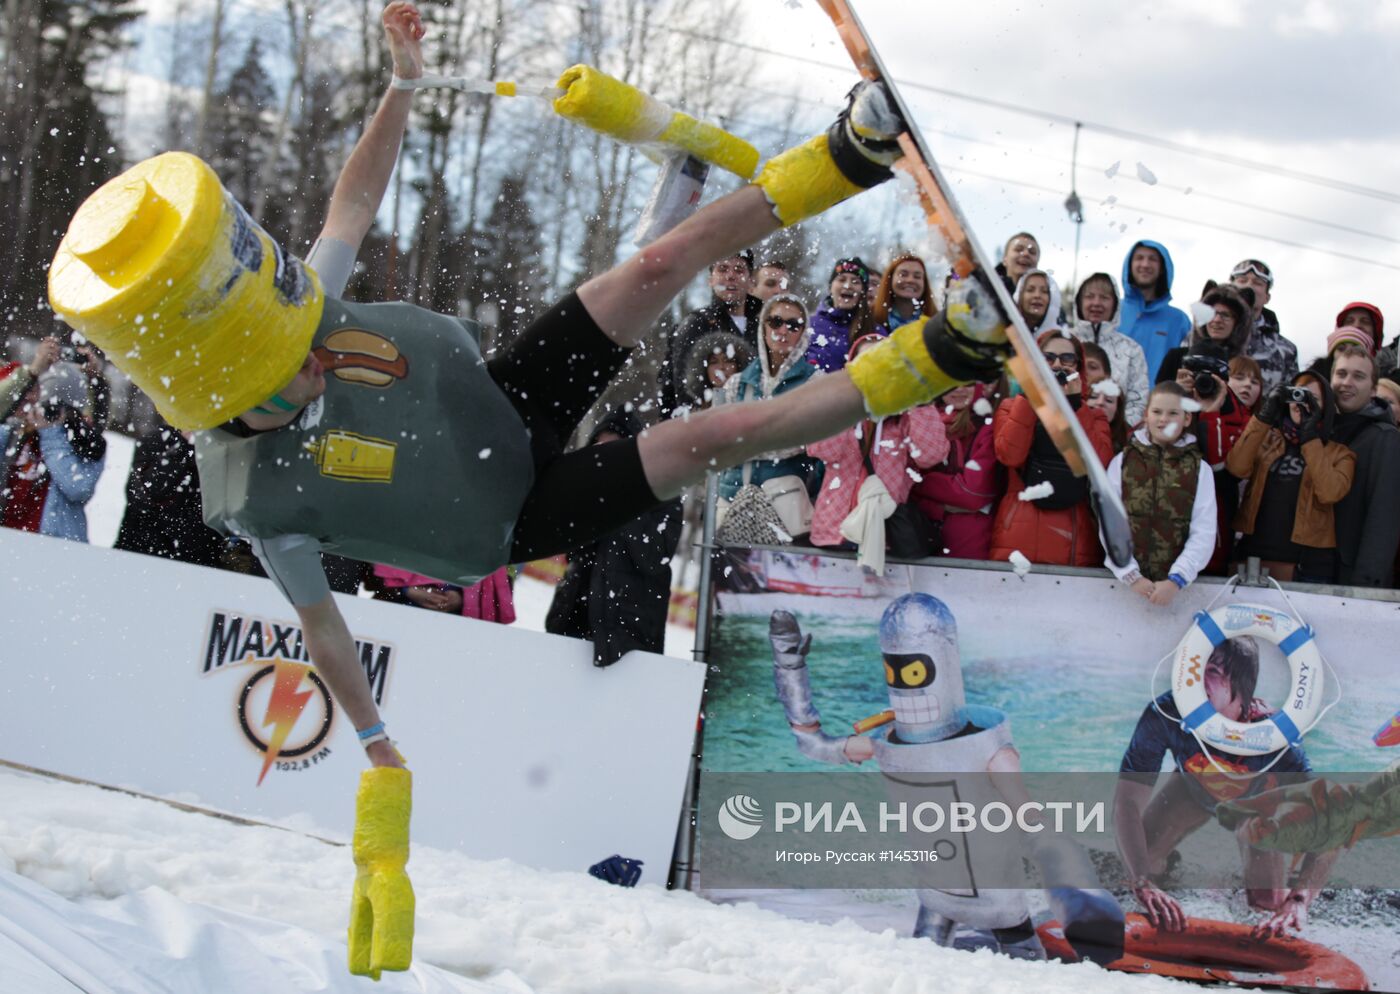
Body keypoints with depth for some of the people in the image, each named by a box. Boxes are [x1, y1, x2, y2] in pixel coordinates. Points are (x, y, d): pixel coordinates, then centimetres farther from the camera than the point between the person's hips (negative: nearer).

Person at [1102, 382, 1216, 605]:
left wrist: (1176, 580, -16)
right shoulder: (1121, 462, 3)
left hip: (1177, 584, 0)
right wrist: (1132, 576, -13)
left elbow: (1204, 533, -5)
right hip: (1124, 580, 0)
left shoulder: (1200, 470, 3)